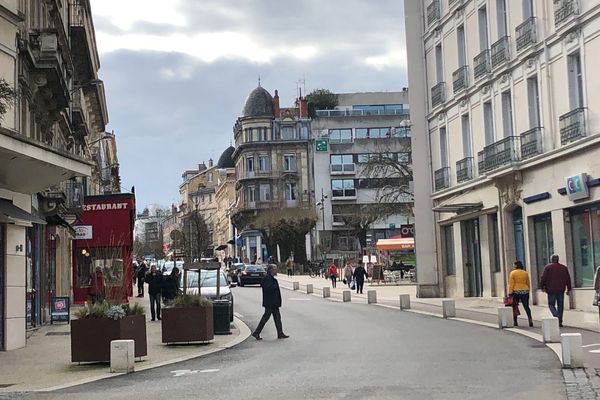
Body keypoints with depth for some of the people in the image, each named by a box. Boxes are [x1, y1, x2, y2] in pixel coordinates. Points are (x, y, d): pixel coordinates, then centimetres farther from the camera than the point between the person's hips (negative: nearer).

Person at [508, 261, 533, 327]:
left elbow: (511, 284, -9)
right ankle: (530, 320, -9)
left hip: (516, 292, -3)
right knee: (526, 307, 6)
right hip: (525, 291, 3)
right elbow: (528, 283, 14)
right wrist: (527, 291, 24)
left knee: (515, 307, 6)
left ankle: (515, 322, 7)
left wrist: (510, 293, -8)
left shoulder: (513, 273, -5)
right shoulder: (525, 273, 9)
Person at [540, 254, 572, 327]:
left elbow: (543, 278, -7)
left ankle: (557, 316, -21)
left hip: (551, 290, -4)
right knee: (560, 305, 10)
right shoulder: (564, 268, 10)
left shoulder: (547, 267, -3)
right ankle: (560, 321, 10)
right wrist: (568, 289, 17)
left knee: (551, 304, 3)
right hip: (561, 290, 4)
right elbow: (568, 279, 12)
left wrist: (542, 287, 5)